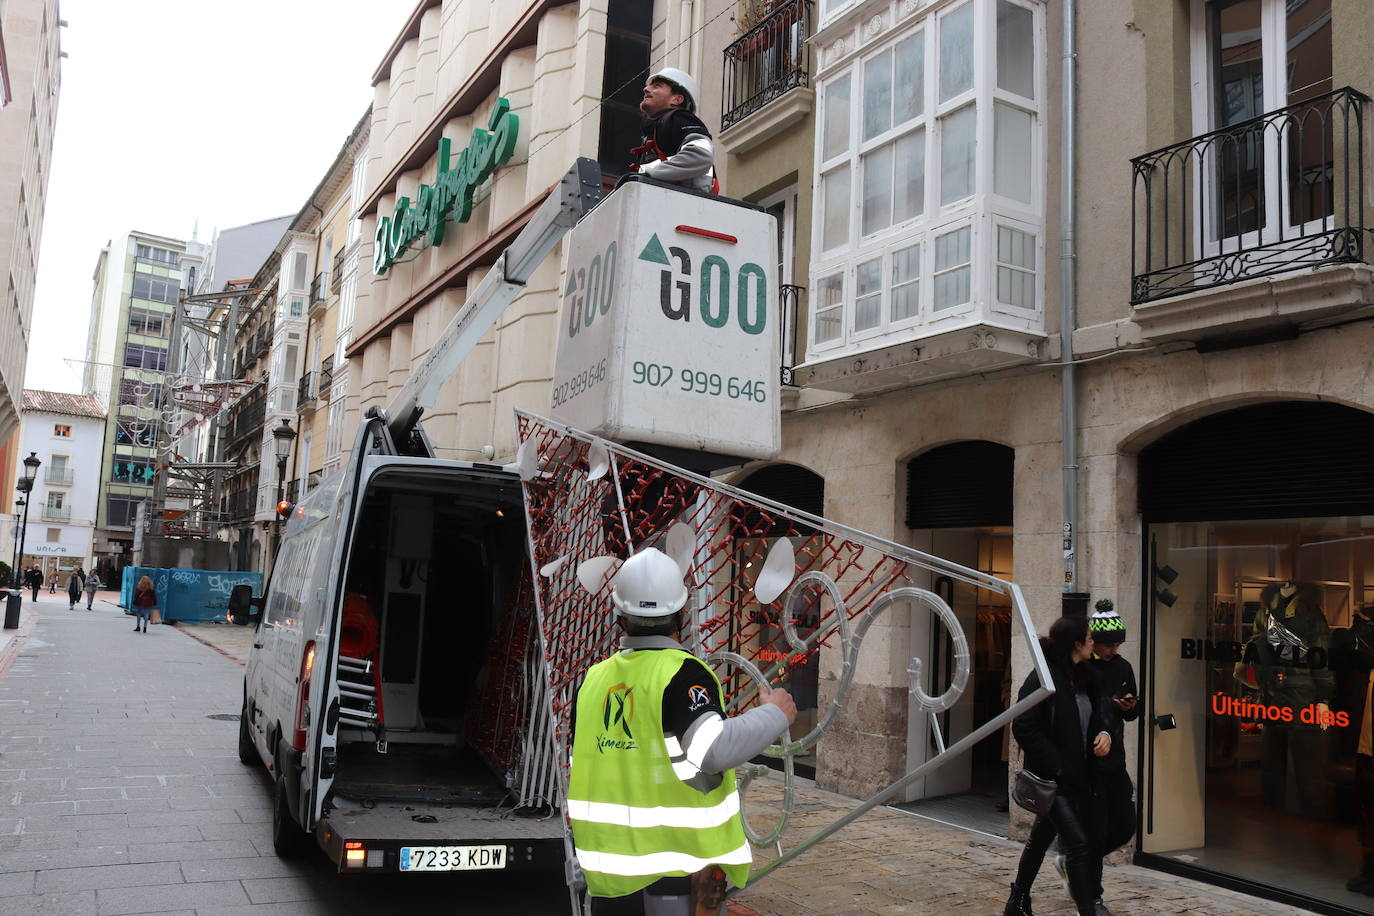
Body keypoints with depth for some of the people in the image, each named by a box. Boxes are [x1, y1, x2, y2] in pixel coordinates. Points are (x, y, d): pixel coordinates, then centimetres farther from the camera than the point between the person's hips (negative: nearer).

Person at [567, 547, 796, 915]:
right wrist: (774, 715, -15)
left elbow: (582, 769, 13)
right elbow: (714, 749, -28)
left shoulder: (593, 678, 5)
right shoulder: (683, 674, -14)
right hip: (675, 870, -6)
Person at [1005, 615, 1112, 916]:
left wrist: (1103, 733, -5)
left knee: (1041, 838, 18)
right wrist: (1055, 766, -18)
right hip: (1052, 777, -8)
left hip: (1076, 775, 8)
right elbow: (1024, 727, -19)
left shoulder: (1083, 678, 7)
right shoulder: (1043, 678, -18)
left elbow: (1094, 716, 18)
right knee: (1078, 842, -10)